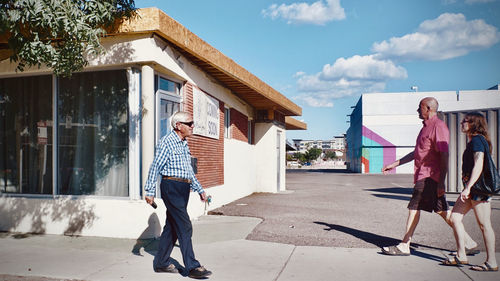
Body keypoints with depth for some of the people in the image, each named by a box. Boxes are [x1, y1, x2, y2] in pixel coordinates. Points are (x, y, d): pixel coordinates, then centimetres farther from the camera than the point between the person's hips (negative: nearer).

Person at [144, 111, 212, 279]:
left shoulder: (184, 144, 16)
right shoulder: (167, 142, -10)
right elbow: (155, 167, -12)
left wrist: (199, 190, 23)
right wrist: (150, 191, -16)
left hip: (182, 189, 9)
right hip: (171, 186, -9)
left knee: (172, 227, 12)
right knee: (185, 227, -8)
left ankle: (161, 262, 23)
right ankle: (192, 267, -1)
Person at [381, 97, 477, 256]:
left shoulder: (438, 127, -12)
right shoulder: (427, 127, 19)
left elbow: (444, 155, -18)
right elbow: (416, 153, 25)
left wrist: (441, 182, -22)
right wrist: (394, 164, 23)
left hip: (429, 177, -10)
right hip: (424, 176, 10)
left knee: (414, 208, -4)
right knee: (442, 211, 10)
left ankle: (404, 246, 5)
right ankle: (469, 244, 17)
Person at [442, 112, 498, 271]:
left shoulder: (477, 140, -13)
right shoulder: (473, 141, 16)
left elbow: (478, 166, -23)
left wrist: (468, 187, -27)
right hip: (472, 187, 10)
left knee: (484, 224, -1)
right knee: (455, 218, 8)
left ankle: (491, 263, 10)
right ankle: (461, 256, 14)